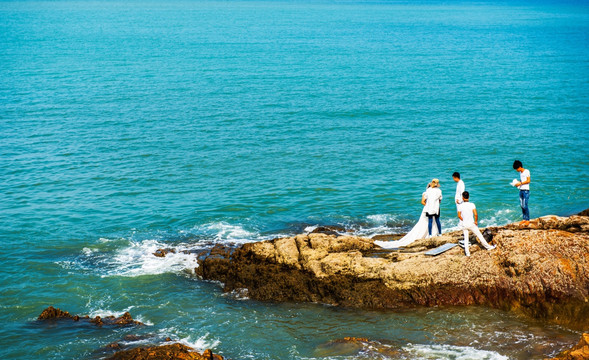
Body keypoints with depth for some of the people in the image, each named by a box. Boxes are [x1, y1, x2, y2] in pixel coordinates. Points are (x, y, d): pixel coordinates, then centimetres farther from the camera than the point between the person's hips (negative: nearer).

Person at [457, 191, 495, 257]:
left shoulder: (460, 206, -9)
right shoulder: (472, 205, -12)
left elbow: (459, 216, -5)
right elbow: (475, 214, -15)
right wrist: (476, 221, 1)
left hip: (464, 224, 1)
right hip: (471, 224, -1)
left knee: (466, 238, 13)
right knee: (479, 235, 13)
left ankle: (467, 252, 10)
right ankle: (488, 247, 26)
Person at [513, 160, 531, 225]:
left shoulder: (526, 171, -8)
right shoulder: (520, 173, 15)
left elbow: (528, 180, -12)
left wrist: (520, 183, -15)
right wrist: (517, 183, 3)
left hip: (526, 191, -8)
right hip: (521, 190, 8)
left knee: (525, 206, -9)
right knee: (522, 205, 7)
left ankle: (528, 220, -3)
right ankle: (524, 219, 14)